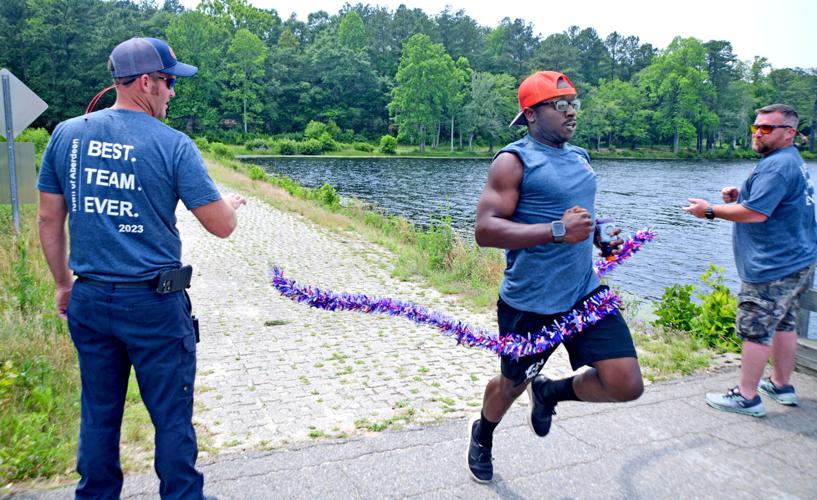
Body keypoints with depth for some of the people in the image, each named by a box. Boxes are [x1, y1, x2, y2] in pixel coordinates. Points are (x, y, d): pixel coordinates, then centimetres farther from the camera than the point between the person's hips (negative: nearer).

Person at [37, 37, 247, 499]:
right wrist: (232, 203, 12)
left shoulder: (67, 135, 3)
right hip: (154, 304, -5)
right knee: (172, 417, 9)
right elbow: (222, 227, -10)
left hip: (89, 300, 5)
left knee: (99, 413, 18)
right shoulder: (174, 145, -11)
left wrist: (63, 283, 19)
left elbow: (49, 221, 8)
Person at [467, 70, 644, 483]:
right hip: (530, 304, -6)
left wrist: (600, 236, 11)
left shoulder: (580, 157, 11)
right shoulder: (514, 161, -12)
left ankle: (550, 392, 25)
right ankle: (482, 436, 50)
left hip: (585, 293, 6)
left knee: (627, 385, -5)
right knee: (512, 384, 16)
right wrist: (558, 231, -28)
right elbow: (485, 230, -22)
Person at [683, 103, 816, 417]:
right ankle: (782, 386, 31)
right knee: (782, 324, 19)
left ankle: (746, 397, 6)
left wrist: (710, 211, -14)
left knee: (755, 330, -3)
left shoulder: (777, 165, -19)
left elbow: (755, 213, -25)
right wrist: (740, 196, 8)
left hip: (773, 269, -11)